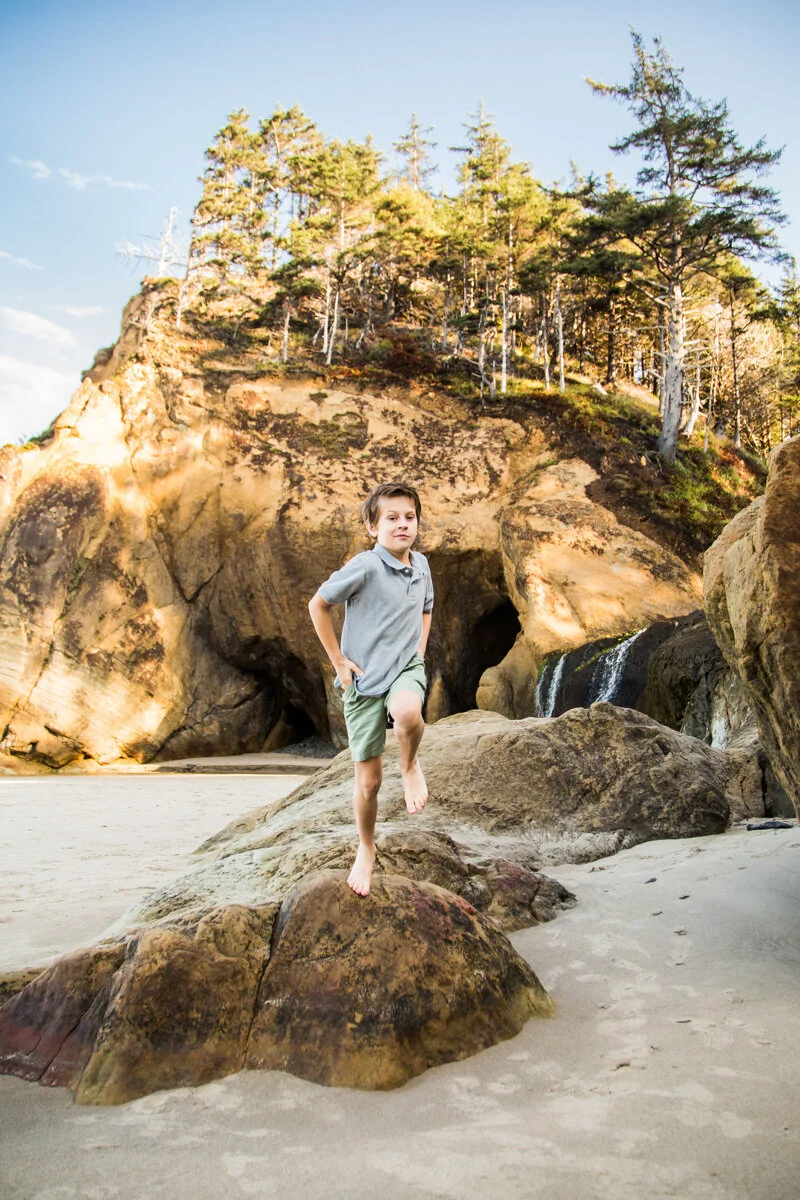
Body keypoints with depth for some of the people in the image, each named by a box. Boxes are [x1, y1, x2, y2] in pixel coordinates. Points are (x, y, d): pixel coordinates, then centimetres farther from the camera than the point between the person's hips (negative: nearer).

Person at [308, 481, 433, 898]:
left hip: (405, 667, 3)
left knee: (407, 712, -36)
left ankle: (410, 764, -2)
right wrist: (339, 661, -8)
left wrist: (420, 652, 9)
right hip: (364, 679, -3)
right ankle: (366, 850, 30)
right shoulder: (365, 567, -16)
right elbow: (318, 605, -9)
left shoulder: (421, 564, 2)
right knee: (368, 780, 4)